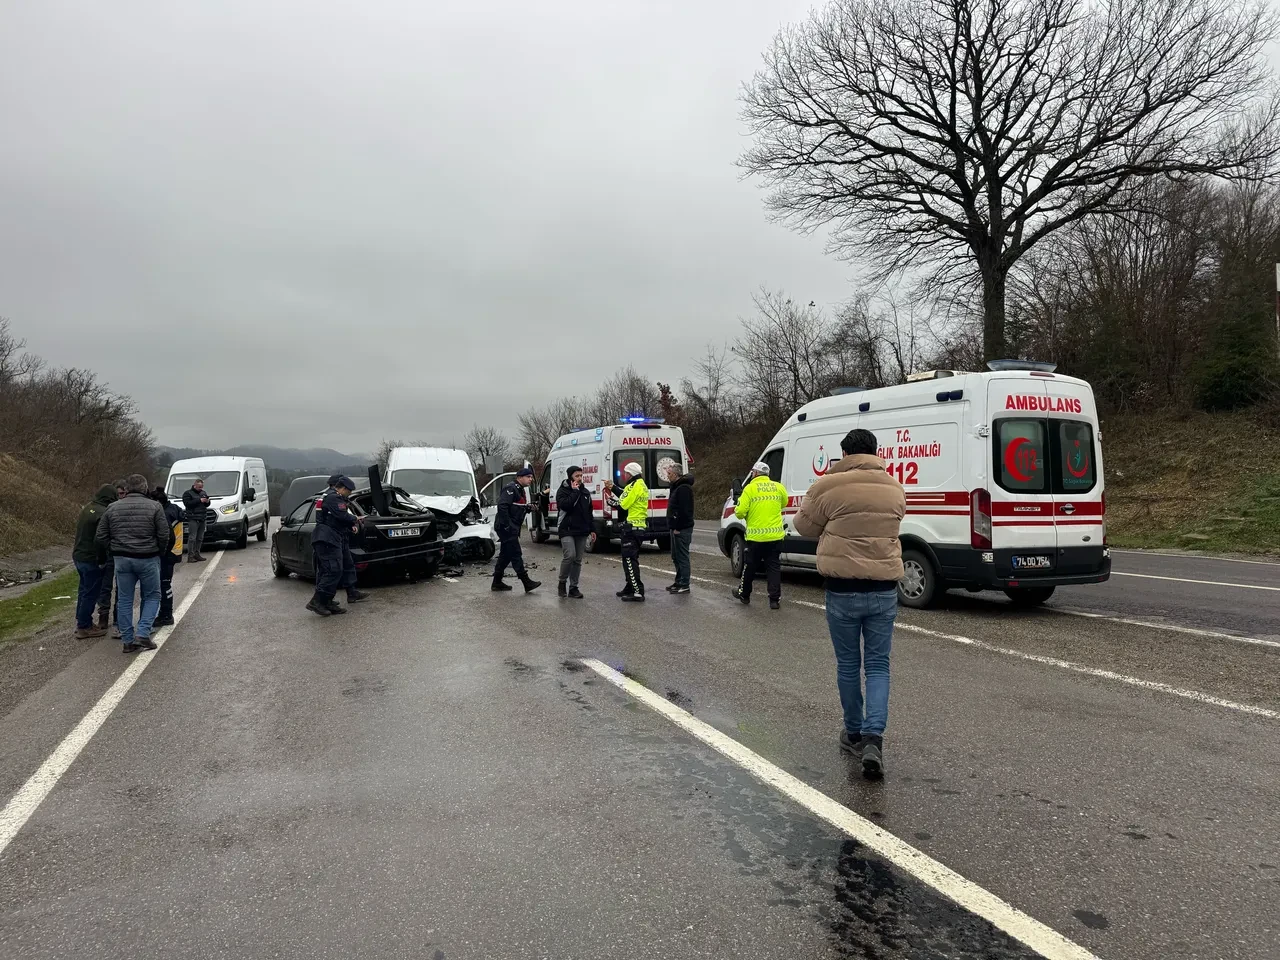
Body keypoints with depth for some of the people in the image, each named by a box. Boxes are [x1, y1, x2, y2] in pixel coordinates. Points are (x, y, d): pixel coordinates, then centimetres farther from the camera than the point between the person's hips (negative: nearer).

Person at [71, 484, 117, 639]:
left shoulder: (88, 507, 10)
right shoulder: (103, 513, -20)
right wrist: (101, 560, -13)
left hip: (79, 555, 9)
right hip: (92, 559, -9)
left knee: (84, 590, 19)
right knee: (91, 593, -1)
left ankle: (82, 622, 28)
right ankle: (84, 627, 4)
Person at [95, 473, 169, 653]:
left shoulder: (113, 508, 3)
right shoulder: (154, 507, -7)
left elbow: (100, 538, 2)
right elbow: (164, 535, -10)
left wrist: (115, 549, 16)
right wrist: (158, 552, 8)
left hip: (122, 559, 3)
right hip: (148, 558, -3)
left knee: (124, 600, 11)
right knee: (152, 596, 12)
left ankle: (128, 641, 14)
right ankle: (143, 633, -1)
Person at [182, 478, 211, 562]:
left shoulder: (203, 493, 20)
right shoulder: (187, 493, 0)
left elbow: (207, 505, 22)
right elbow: (187, 503, -15)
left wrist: (207, 502, -1)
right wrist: (199, 500, -18)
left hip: (203, 519, 7)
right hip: (193, 519, -6)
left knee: (200, 538, 7)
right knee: (192, 538, -10)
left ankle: (197, 554, 14)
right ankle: (190, 556, -10)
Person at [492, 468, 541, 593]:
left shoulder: (521, 490, 19)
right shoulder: (511, 488, -14)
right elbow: (502, 506, -23)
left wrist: (528, 508, 2)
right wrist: (506, 525, -25)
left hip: (512, 528, 11)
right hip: (507, 528, -11)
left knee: (506, 555, 13)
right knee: (516, 554, -9)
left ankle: (497, 582, 20)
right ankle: (527, 582, -9)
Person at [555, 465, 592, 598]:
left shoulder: (585, 491, 15)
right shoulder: (563, 491, -2)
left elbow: (589, 512, 20)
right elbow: (565, 505, -22)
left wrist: (592, 529, 15)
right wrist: (575, 492, -15)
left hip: (582, 531, 6)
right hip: (567, 530, -5)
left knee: (578, 560, 5)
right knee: (570, 555, -20)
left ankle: (573, 587, 12)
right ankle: (562, 582, 0)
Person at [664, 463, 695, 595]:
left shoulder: (684, 488, -16)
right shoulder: (677, 486, 18)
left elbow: (684, 510, -23)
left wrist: (677, 527, -21)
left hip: (682, 529, -11)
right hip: (677, 528, 11)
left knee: (682, 556, -7)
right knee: (676, 557, 16)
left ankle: (684, 585, -4)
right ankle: (679, 582, 24)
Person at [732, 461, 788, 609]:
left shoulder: (750, 488, -8)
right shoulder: (778, 487, 3)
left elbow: (740, 512, -12)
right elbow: (784, 504, 21)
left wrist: (738, 511, 11)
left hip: (756, 536, -2)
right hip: (775, 535, 3)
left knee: (750, 566, 13)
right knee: (774, 568, 7)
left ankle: (744, 594, 30)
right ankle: (775, 599, 5)